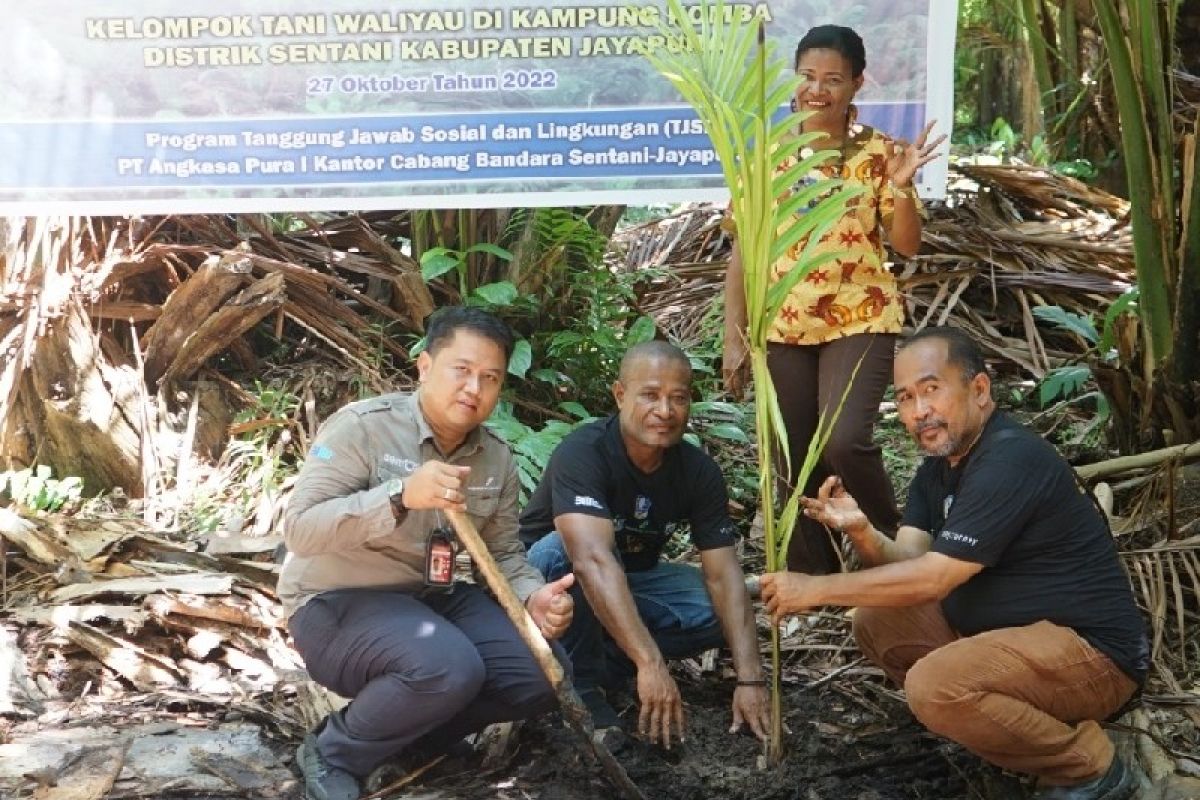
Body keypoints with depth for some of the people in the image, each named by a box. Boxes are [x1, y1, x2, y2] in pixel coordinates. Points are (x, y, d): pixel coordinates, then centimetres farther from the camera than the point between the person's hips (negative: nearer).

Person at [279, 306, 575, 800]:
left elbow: (503, 554, 7)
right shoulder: (363, 426, -17)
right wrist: (401, 496, -37)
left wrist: (533, 598, -16)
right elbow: (299, 529, -25)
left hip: (432, 598, 7)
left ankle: (404, 728, 9)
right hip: (337, 604, -7)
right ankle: (332, 754, -6)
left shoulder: (498, 459, 2)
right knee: (449, 667, -33)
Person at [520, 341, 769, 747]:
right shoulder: (582, 452, -30)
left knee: (720, 610, -17)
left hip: (632, 582, 5)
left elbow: (723, 573, -17)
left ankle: (603, 663, -8)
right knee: (562, 548, -37)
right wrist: (650, 664, -52)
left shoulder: (699, 471, -13)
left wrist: (750, 679, -28)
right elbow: (593, 560, -44)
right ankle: (581, 688, -20)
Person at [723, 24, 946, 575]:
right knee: (797, 466, 7)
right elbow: (743, 250, 4)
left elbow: (907, 245, -1)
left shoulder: (879, 153, -1)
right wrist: (733, 338, 0)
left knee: (844, 441, -22)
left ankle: (889, 548, 5)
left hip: (860, 320, -3)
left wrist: (901, 186, -19)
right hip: (783, 327, 3)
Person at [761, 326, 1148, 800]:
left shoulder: (1010, 460, -23)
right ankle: (1028, 719, 8)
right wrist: (861, 533, -23)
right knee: (877, 621, 3)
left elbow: (932, 578, -26)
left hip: (1091, 651, -10)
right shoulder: (940, 465, 8)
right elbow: (907, 561, -2)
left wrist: (815, 589, -20)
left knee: (935, 686, -30)